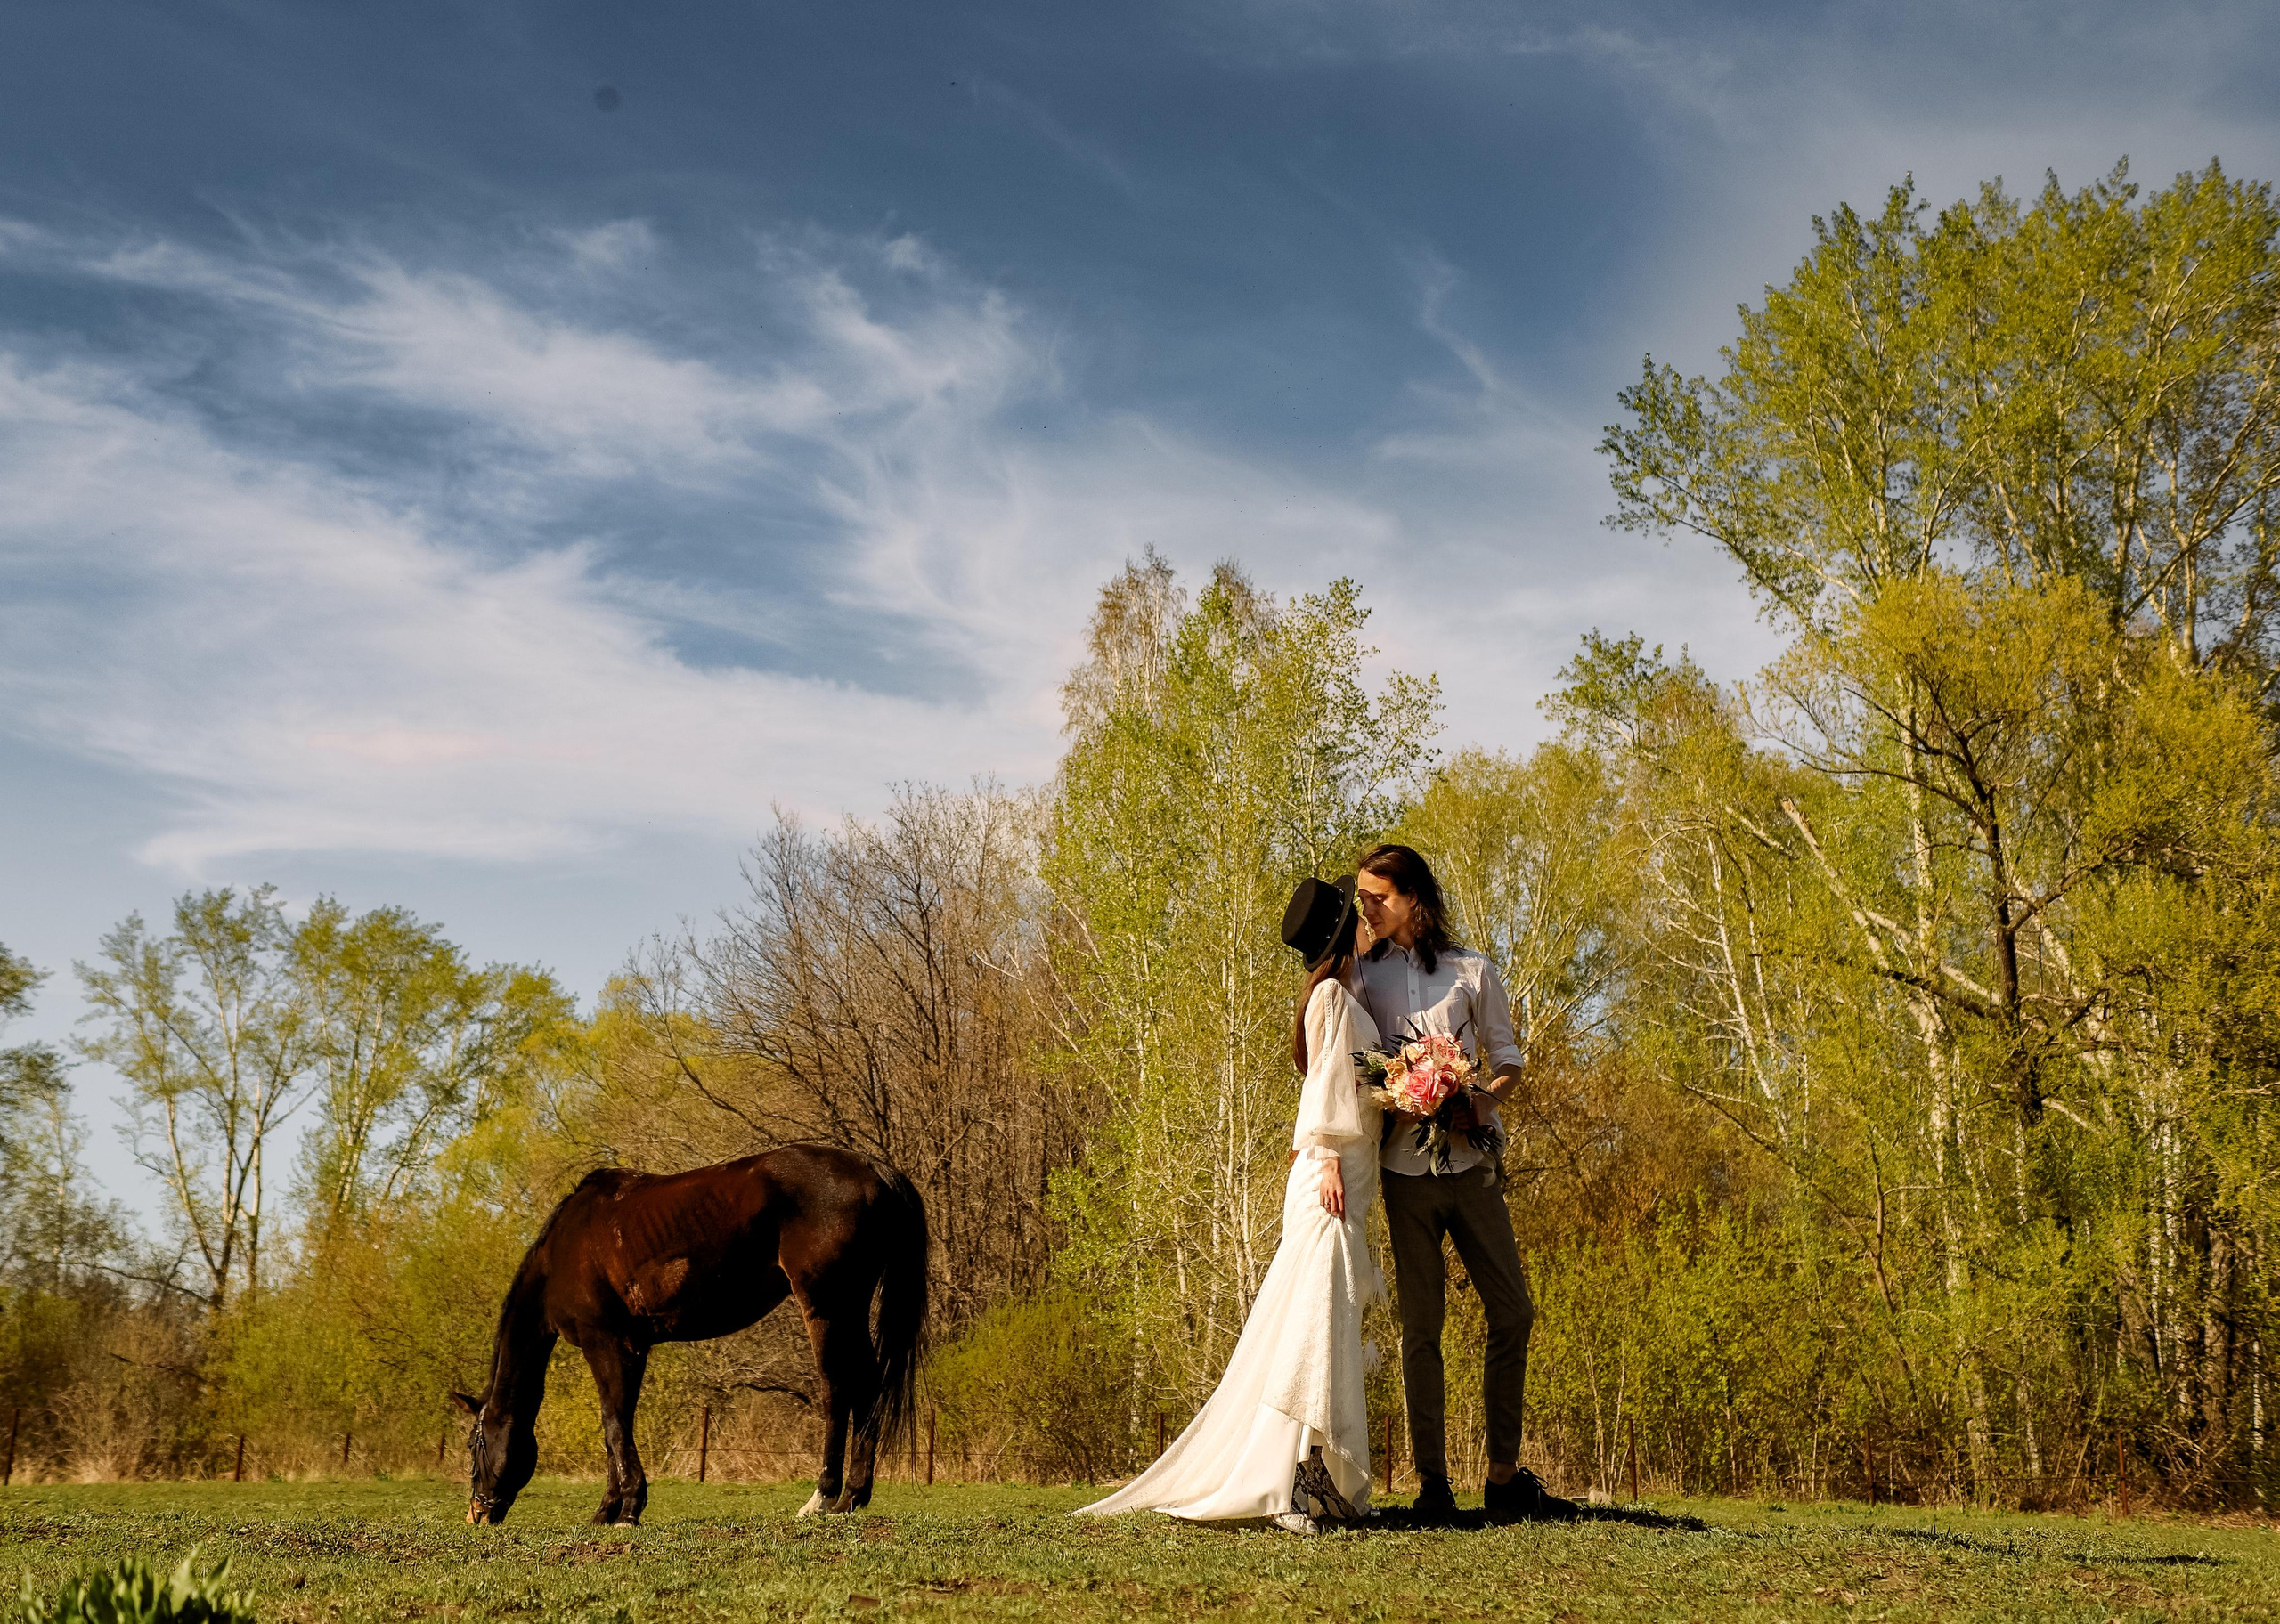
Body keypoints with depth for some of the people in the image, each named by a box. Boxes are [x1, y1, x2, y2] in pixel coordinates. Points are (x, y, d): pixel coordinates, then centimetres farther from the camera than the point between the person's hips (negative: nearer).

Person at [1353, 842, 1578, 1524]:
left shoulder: (1473, 972, 8)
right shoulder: (1362, 977, 8)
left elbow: (1507, 1061, 11)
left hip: (1471, 1160, 1)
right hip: (1405, 1166, -1)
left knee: (1512, 1311, -1)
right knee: (1420, 1324, -1)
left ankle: (1504, 1475, 8)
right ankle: (1432, 1482, 3)